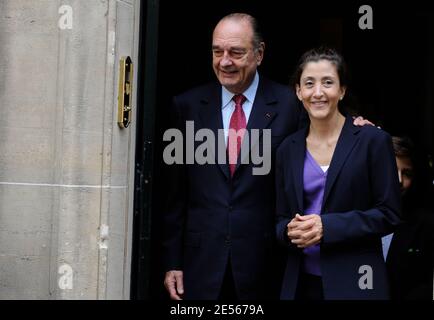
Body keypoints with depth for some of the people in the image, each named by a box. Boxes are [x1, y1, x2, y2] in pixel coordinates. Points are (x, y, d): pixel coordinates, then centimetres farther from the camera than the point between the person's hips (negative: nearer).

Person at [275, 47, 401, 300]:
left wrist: (327, 226, -19)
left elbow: (389, 214, -8)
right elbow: (281, 218, 11)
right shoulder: (288, 149, 7)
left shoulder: (373, 140, -6)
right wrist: (291, 231, -12)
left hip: (355, 282, -3)